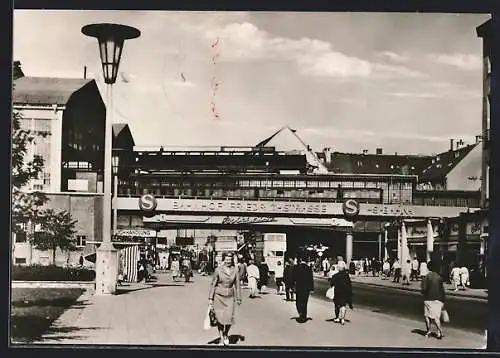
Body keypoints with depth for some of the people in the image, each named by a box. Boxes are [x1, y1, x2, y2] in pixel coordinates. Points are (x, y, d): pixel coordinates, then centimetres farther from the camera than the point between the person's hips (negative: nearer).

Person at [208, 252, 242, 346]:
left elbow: (237, 284, 6)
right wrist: (210, 298, -2)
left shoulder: (235, 270, -1)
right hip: (219, 296, -1)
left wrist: (238, 298, 7)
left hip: (230, 296, 2)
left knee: (229, 317, -5)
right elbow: (213, 284, -1)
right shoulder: (218, 270, -7)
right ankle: (221, 339, 13)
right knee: (220, 318, -1)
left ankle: (226, 335, 24)